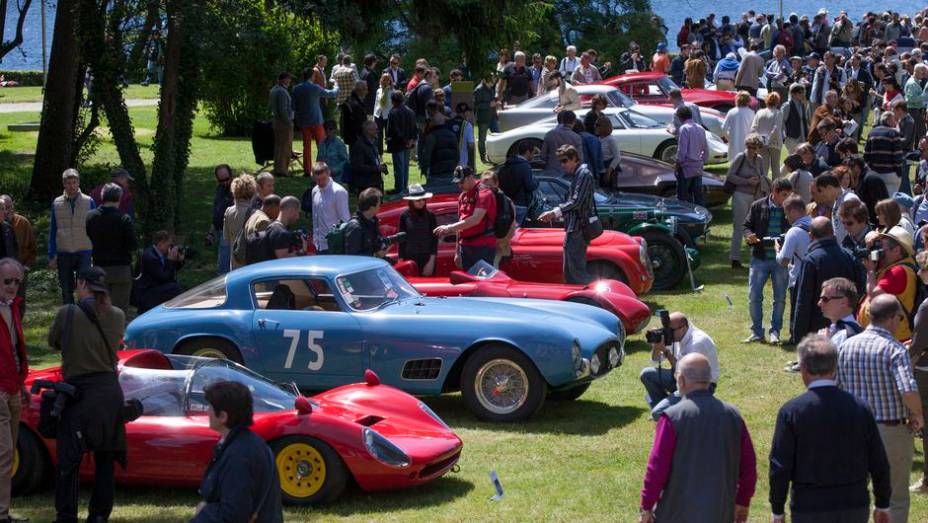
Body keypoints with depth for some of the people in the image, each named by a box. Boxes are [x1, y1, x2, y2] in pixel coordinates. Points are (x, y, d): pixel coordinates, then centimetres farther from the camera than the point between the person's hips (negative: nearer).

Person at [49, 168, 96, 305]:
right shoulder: (57, 203, 3)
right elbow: (53, 231, 8)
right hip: (63, 254, 2)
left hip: (83, 252, -2)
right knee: (66, 291, 9)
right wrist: (51, 256, 4)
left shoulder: (89, 202, 0)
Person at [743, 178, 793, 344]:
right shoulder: (758, 206, -1)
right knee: (754, 296, 0)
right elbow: (746, 225, 8)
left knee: (780, 297, 5)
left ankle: (775, 331, 17)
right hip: (759, 258, 0)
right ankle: (756, 332, 11)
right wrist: (749, 236, -13)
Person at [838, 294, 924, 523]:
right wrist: (917, 415, -12)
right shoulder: (894, 349, -17)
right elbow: (908, 391, -29)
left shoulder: (847, 346, -1)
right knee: (895, 499, 10)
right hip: (892, 431, -5)